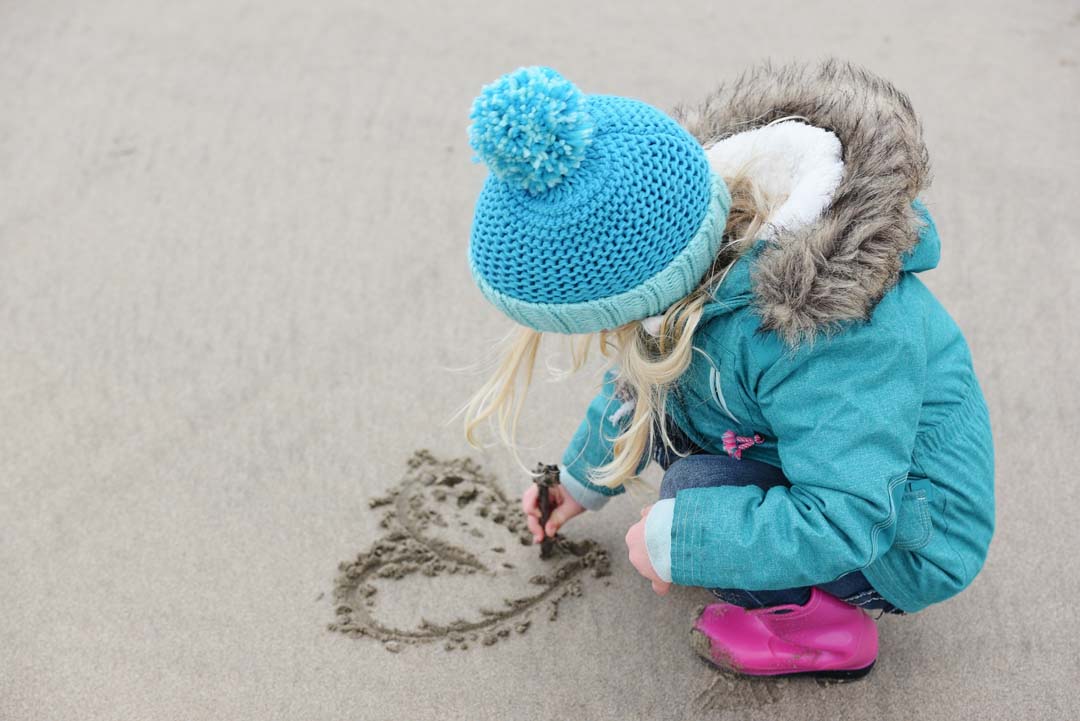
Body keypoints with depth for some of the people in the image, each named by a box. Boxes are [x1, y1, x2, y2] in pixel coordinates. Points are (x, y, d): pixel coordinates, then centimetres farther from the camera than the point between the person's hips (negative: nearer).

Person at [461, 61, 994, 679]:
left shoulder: (804, 334, -40)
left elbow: (848, 522, -39)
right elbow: (639, 370, 7)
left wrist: (673, 541, -30)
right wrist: (584, 479, 21)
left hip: (909, 547, -8)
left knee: (699, 490, -28)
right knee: (650, 386, -4)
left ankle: (831, 630, -3)